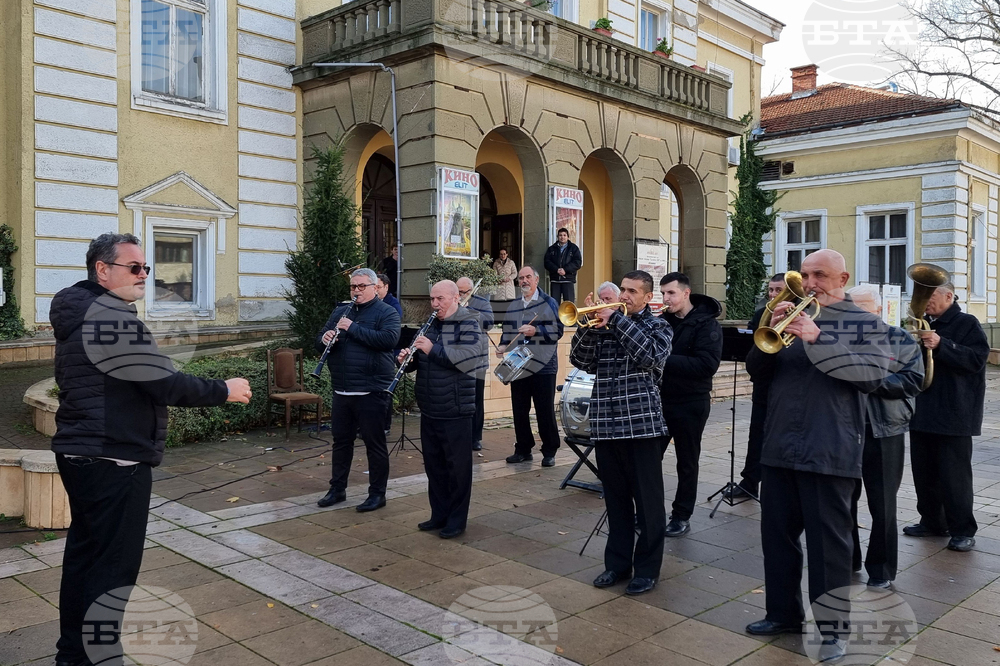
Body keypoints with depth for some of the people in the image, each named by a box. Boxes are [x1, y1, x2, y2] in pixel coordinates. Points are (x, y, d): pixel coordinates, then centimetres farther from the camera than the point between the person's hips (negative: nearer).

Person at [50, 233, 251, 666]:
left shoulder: (78, 314, 14)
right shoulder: (114, 318, -19)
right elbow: (166, 385, -23)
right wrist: (224, 390, -9)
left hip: (80, 453, 11)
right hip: (114, 462, -11)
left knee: (84, 554, 19)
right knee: (114, 566, -3)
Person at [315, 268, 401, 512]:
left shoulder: (386, 312, -4)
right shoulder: (341, 311, 15)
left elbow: (389, 339, -22)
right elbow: (320, 339, 15)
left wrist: (353, 328, -22)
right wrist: (325, 338, -10)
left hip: (371, 391, -6)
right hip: (341, 391, 6)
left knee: (375, 443, 3)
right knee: (341, 441, 15)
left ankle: (377, 493, 14)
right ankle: (337, 489, 28)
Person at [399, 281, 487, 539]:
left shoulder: (468, 325, -9)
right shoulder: (430, 325, 14)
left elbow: (469, 358, -24)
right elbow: (419, 360, 20)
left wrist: (433, 349, -25)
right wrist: (408, 358, -3)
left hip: (456, 411, -7)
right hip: (429, 411, 7)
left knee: (457, 466, 3)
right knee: (433, 465, 15)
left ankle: (457, 520, 14)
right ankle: (439, 514, 27)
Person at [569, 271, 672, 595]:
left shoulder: (658, 326, 4)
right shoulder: (604, 323, 13)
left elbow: (650, 355, -17)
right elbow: (581, 361, 5)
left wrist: (616, 319, -14)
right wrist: (591, 325, -8)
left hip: (642, 425, -4)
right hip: (605, 425, 4)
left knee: (648, 501, 3)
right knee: (616, 499, 14)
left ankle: (647, 569, 15)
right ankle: (618, 563, 25)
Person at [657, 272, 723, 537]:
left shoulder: (707, 324, -10)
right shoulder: (661, 320, 7)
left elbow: (707, 364, -22)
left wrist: (666, 360, -26)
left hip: (690, 404, -5)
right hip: (659, 399, 5)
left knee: (687, 463, 8)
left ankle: (681, 517, 19)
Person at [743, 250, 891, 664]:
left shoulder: (865, 322, 1)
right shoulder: (793, 317, 14)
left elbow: (873, 374, -15)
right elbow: (756, 368, 8)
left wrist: (817, 340, -22)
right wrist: (771, 331, -12)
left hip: (829, 451, -5)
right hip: (779, 447, 5)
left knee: (828, 542, 2)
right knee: (777, 534, 12)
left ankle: (834, 628, 15)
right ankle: (784, 613, 27)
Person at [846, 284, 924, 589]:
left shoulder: (900, 340, 2)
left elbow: (914, 380, -7)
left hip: (884, 432, -2)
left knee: (882, 505, 4)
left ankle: (881, 570, 17)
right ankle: (846, 560, 27)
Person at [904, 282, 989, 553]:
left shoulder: (967, 324, -4)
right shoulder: (924, 325, 14)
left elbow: (977, 358, -17)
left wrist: (941, 346, -29)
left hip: (954, 415, -7)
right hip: (923, 412, 7)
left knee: (954, 475, -3)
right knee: (923, 471, 12)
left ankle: (963, 530, 8)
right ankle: (932, 521, 24)